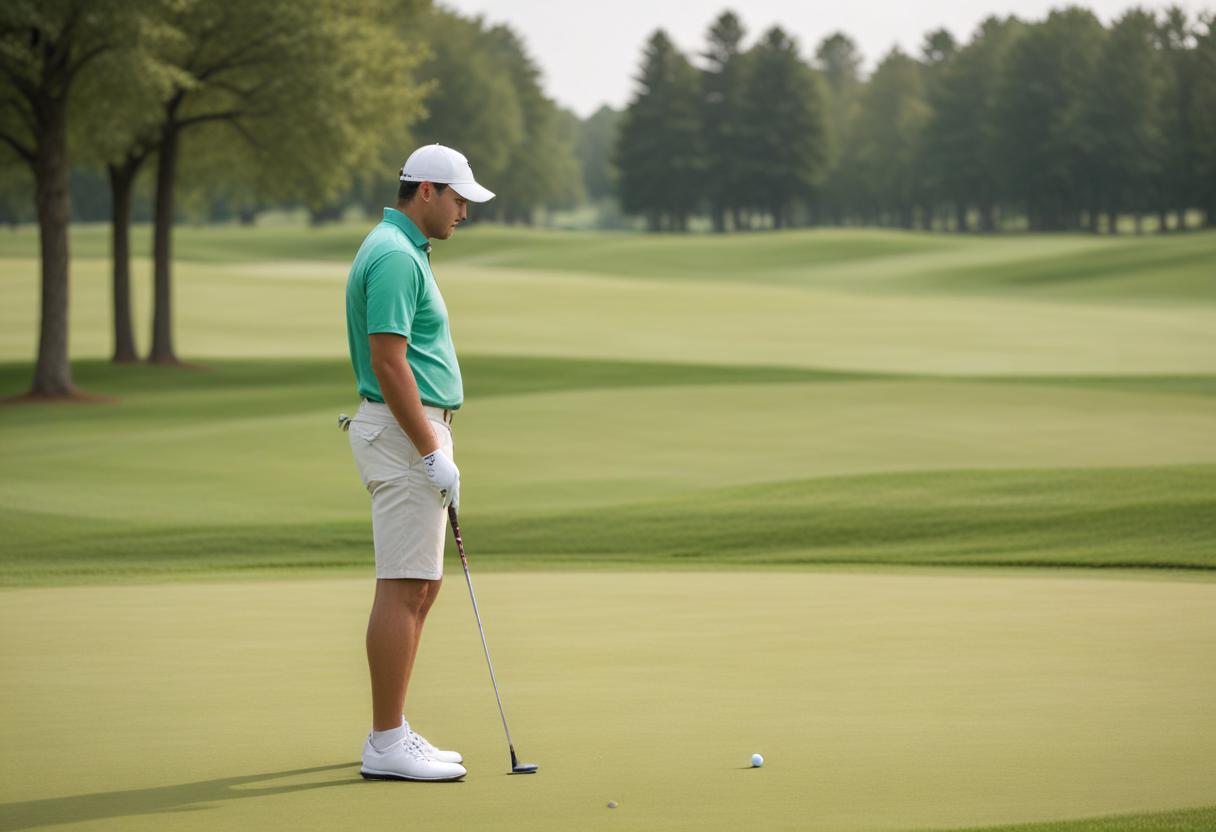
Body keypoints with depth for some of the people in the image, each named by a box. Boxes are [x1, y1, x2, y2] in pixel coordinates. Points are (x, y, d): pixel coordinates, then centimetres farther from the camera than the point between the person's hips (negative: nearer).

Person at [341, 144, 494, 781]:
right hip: (406, 435, -11)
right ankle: (386, 745, -7)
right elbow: (388, 363, -22)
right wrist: (432, 453, -22)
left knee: (420, 589, 12)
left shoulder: (401, 251, 17)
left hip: (417, 435, 11)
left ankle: (392, 731, 16)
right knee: (404, 588, -9)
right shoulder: (394, 256, -16)